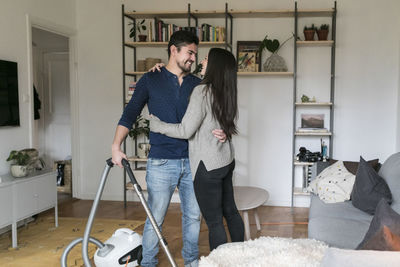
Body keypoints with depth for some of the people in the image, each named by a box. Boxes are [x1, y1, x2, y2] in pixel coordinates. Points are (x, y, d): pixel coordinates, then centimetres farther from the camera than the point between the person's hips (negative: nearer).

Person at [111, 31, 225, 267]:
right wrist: (116, 145, -14)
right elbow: (130, 114, -2)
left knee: (193, 216, 13)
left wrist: (221, 132, -12)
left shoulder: (197, 84, 9)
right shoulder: (151, 80, 0)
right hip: (161, 162, -3)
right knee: (155, 218, 3)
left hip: (191, 161, 4)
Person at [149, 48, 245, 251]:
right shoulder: (225, 92, 6)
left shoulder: (202, 92, -19)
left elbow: (185, 131, -20)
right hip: (226, 160, 9)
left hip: (208, 166, -9)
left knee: (214, 221, 2)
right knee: (230, 211, 21)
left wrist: (156, 124, -5)